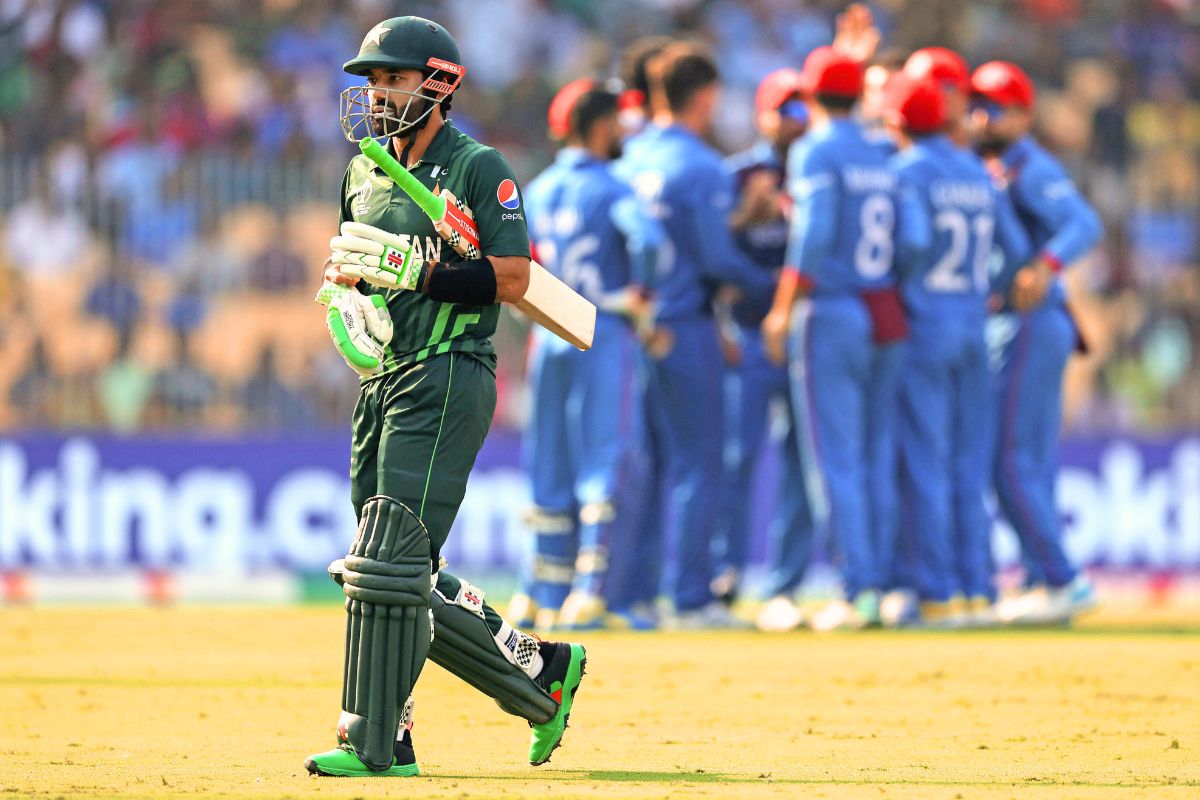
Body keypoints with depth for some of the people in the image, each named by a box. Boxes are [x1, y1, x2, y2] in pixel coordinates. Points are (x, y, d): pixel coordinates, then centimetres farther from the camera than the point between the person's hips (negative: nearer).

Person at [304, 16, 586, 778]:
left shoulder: (479, 169, -6)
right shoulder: (364, 174, 16)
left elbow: (512, 278, -13)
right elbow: (346, 264, 27)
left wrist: (415, 268, -22)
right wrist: (345, 293, 5)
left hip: (447, 379, -8)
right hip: (381, 382, 8)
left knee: (392, 557, -14)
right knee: (397, 573, 7)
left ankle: (375, 740, -12)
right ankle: (540, 669, 21)